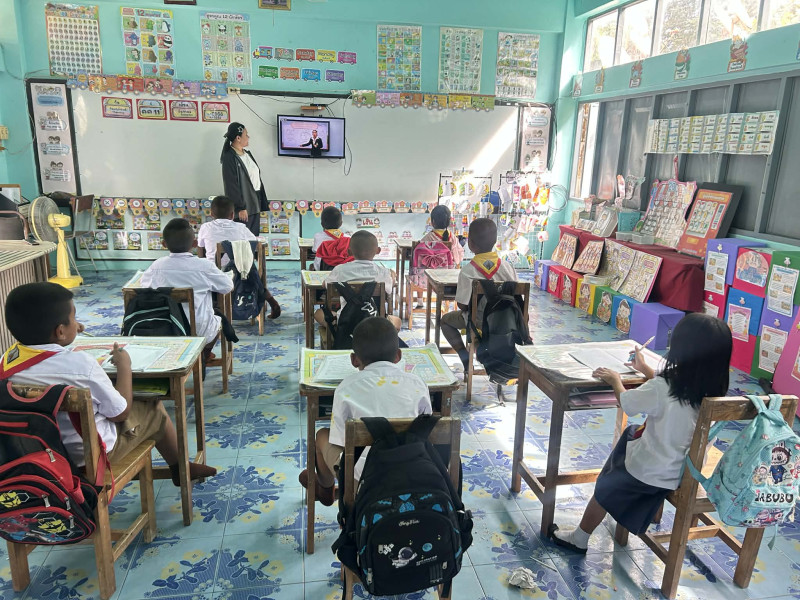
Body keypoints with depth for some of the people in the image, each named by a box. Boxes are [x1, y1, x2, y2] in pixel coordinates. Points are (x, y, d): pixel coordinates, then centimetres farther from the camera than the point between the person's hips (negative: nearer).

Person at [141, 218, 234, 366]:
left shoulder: (158, 265, -7)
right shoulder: (204, 266, -15)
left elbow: (144, 282, 13)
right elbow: (228, 286, -2)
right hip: (201, 333, -3)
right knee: (218, 320, 29)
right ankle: (203, 356, 33)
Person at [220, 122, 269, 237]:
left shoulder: (247, 153, 12)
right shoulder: (229, 157, -12)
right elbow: (231, 185, -15)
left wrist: (261, 203, 14)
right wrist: (241, 207, -18)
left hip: (255, 203, 8)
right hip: (243, 207, -8)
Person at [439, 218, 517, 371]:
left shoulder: (467, 272, -21)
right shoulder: (508, 267, -10)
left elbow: (462, 305, -16)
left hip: (479, 322, -4)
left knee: (446, 319, 22)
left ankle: (465, 357, 10)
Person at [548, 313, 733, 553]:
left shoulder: (660, 389, -31)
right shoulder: (712, 391, -12)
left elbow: (626, 402, -11)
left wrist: (615, 380, 9)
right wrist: (645, 369, 23)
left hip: (649, 472, -7)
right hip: (684, 470, 7)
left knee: (605, 490, 17)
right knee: (631, 433, 29)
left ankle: (579, 539, 39)